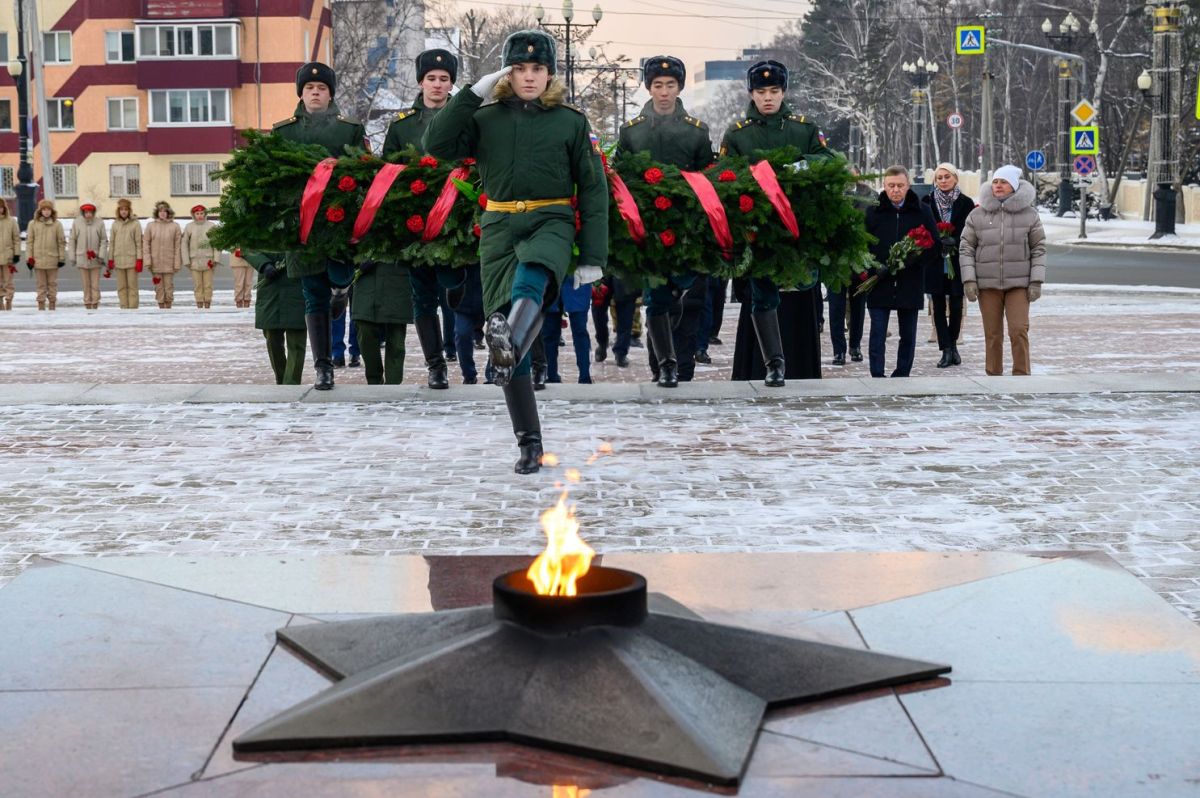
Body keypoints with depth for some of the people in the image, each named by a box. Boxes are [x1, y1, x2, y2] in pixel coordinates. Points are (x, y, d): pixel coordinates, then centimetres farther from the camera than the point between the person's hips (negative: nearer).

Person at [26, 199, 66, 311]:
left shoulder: (57, 224, 3)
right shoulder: (33, 224, 4)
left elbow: (61, 242, 4)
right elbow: (29, 242, 5)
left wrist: (62, 258, 0)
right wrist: (29, 258, -1)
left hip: (53, 259, 0)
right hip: (38, 259, 0)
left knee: (52, 283, 6)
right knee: (41, 284, 5)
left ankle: (52, 304, 12)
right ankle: (41, 305, 9)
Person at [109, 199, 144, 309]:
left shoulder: (135, 223, -1)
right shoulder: (115, 224, 9)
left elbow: (139, 243, -3)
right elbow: (112, 242, 11)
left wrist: (139, 260, -8)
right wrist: (110, 260, 7)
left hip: (131, 259, -3)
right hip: (119, 260, 3)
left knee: (132, 286, -1)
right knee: (121, 287, 5)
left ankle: (133, 308, 1)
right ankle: (124, 308, 9)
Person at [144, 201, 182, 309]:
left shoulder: (175, 226, 2)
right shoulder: (150, 226, 5)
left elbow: (177, 246, 0)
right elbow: (146, 244, 4)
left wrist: (177, 263, -4)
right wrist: (147, 260, -5)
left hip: (169, 263, -1)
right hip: (156, 263, 1)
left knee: (169, 286, 1)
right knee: (159, 287, 4)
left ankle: (168, 307, 12)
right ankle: (161, 307, 11)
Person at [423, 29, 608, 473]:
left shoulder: (571, 121, 5)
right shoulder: (487, 119, 9)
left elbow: (593, 190, 4)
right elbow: (437, 145, -4)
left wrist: (593, 257, -2)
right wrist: (474, 93, -6)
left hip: (551, 223, -2)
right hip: (500, 226, 2)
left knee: (531, 277, -38)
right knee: (508, 332, -4)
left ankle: (508, 344, -66)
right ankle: (529, 444, 1)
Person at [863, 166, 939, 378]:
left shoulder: (922, 212, 4)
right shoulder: (872, 212, 3)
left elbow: (934, 246, 2)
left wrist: (911, 261, -13)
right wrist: (875, 268, -15)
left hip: (910, 285, 1)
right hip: (879, 285, -1)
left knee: (908, 336, 9)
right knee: (877, 335, -6)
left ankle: (902, 376, 20)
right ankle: (877, 378, -4)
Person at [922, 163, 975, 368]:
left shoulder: (965, 203, 2)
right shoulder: (927, 202, 4)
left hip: (957, 263, 0)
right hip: (935, 263, 0)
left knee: (956, 305, 5)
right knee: (939, 306, 0)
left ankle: (952, 344, 23)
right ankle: (947, 349, 3)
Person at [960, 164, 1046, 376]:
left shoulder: (1028, 214, 2)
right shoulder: (977, 215, 4)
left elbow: (1039, 249, 5)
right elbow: (966, 248, 5)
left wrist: (1036, 281, -2)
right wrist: (968, 280, -4)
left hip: (1018, 284, -1)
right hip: (987, 285, 1)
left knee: (1019, 330, -11)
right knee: (992, 335, 4)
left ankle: (1021, 375, -2)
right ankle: (993, 375, 14)